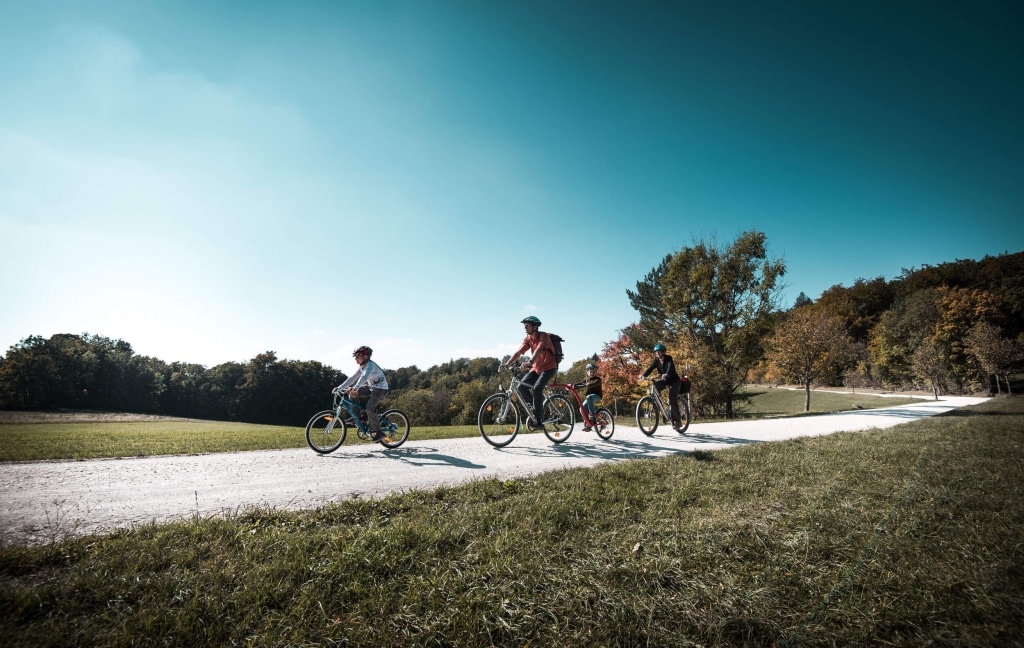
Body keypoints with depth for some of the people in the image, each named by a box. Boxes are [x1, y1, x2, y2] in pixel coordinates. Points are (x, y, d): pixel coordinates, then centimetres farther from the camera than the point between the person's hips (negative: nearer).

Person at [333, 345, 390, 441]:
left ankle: (379, 433, -12)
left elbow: (364, 377, -38)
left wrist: (355, 388, -52)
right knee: (352, 393, -4)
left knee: (369, 409, -21)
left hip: (380, 388, -9)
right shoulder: (362, 367, 7)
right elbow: (353, 378, 5)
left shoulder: (371, 365, -21)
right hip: (371, 387, 9)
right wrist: (339, 387, -4)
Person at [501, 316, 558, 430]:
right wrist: (506, 364, -18)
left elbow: (538, 350, -35)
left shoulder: (544, 336, -17)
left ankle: (538, 421, -20)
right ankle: (534, 410, 7)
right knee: (522, 386, -12)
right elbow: (518, 353, -4)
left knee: (537, 388, -27)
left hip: (549, 367, -7)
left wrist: (530, 362, -51)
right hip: (536, 368, 7)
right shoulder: (527, 339, 2)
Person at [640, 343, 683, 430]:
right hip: (664, 380, 5)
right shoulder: (656, 360, -6)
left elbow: (670, 367, -39)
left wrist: (666, 374, -61)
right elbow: (650, 368, -20)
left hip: (674, 381, -5)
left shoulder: (668, 358, -20)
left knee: (672, 400, -17)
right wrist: (643, 375, -41)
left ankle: (677, 421, -6)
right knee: (654, 387, -26)